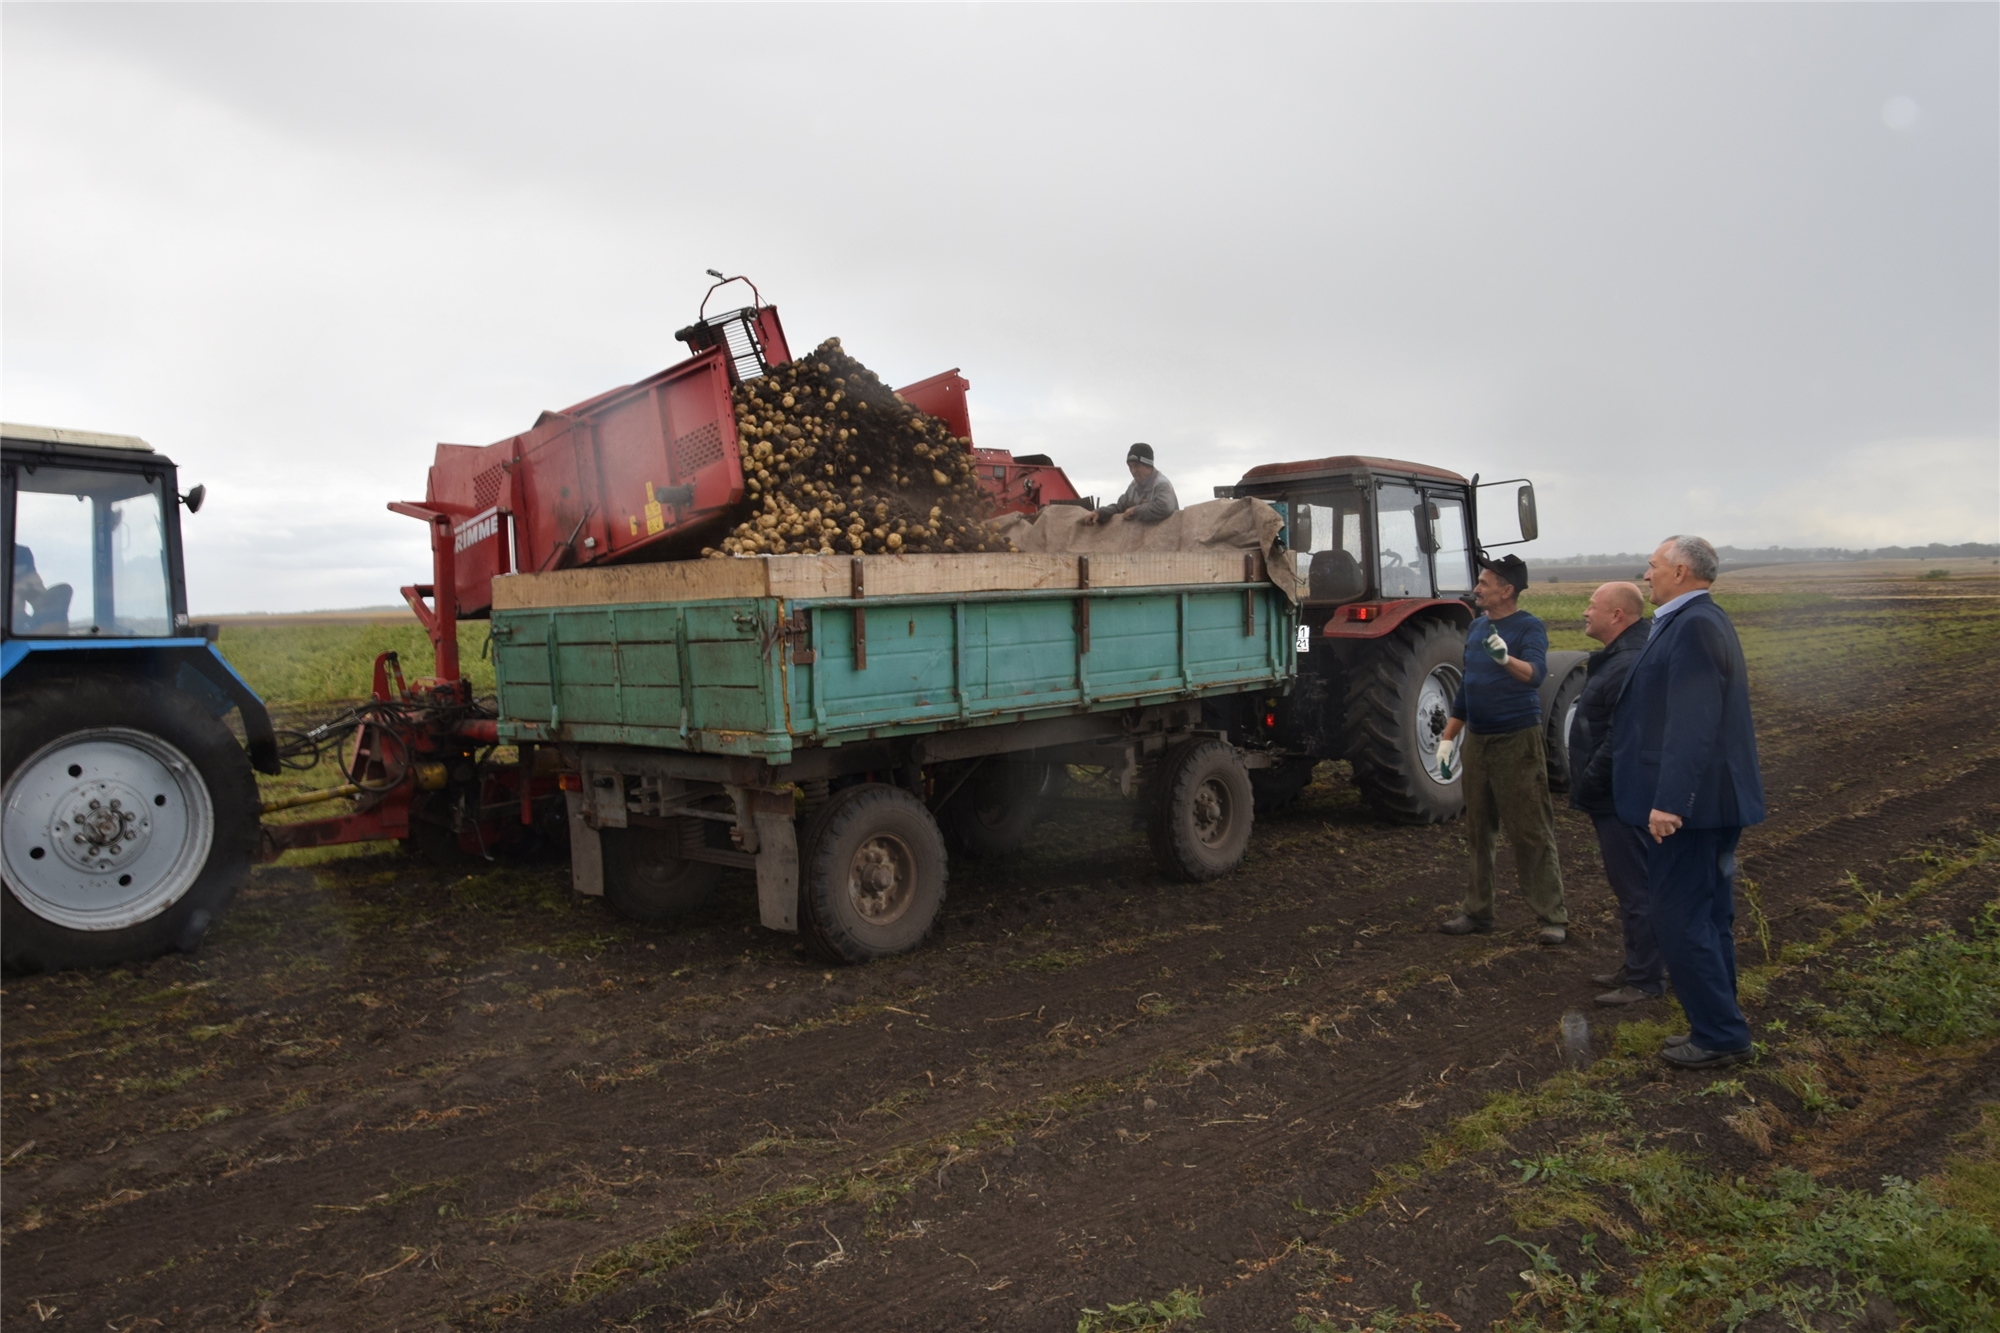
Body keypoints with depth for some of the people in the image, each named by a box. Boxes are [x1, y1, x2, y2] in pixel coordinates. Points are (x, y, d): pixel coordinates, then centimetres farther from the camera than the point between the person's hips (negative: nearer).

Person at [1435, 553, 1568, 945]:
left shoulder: (1529, 628, -9)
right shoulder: (1477, 627, 12)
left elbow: (1536, 673, -28)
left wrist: (1507, 659, -48)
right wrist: (1448, 738, 16)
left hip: (1517, 741, -7)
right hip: (1477, 741, 7)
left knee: (1531, 832, -4)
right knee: (1479, 831, 12)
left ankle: (1553, 918, 4)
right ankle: (1478, 912, 22)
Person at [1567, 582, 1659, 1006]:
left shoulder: (1631, 666, -22)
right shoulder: (1615, 659, 13)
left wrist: (1587, 787, -18)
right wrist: (1587, 785, 16)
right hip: (1614, 796, 11)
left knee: (1635, 888, -1)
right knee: (1629, 885, 19)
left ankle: (1646, 981, 8)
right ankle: (1637, 966, 31)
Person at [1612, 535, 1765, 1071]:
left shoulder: (1693, 626, -18)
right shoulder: (1701, 621, 15)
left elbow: (1692, 724, -26)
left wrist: (1670, 801, -28)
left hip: (1690, 805, -11)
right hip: (1714, 803, 11)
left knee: (1681, 920, -2)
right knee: (1709, 919, 18)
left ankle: (1719, 1036, 8)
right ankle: (1718, 1030, 28)